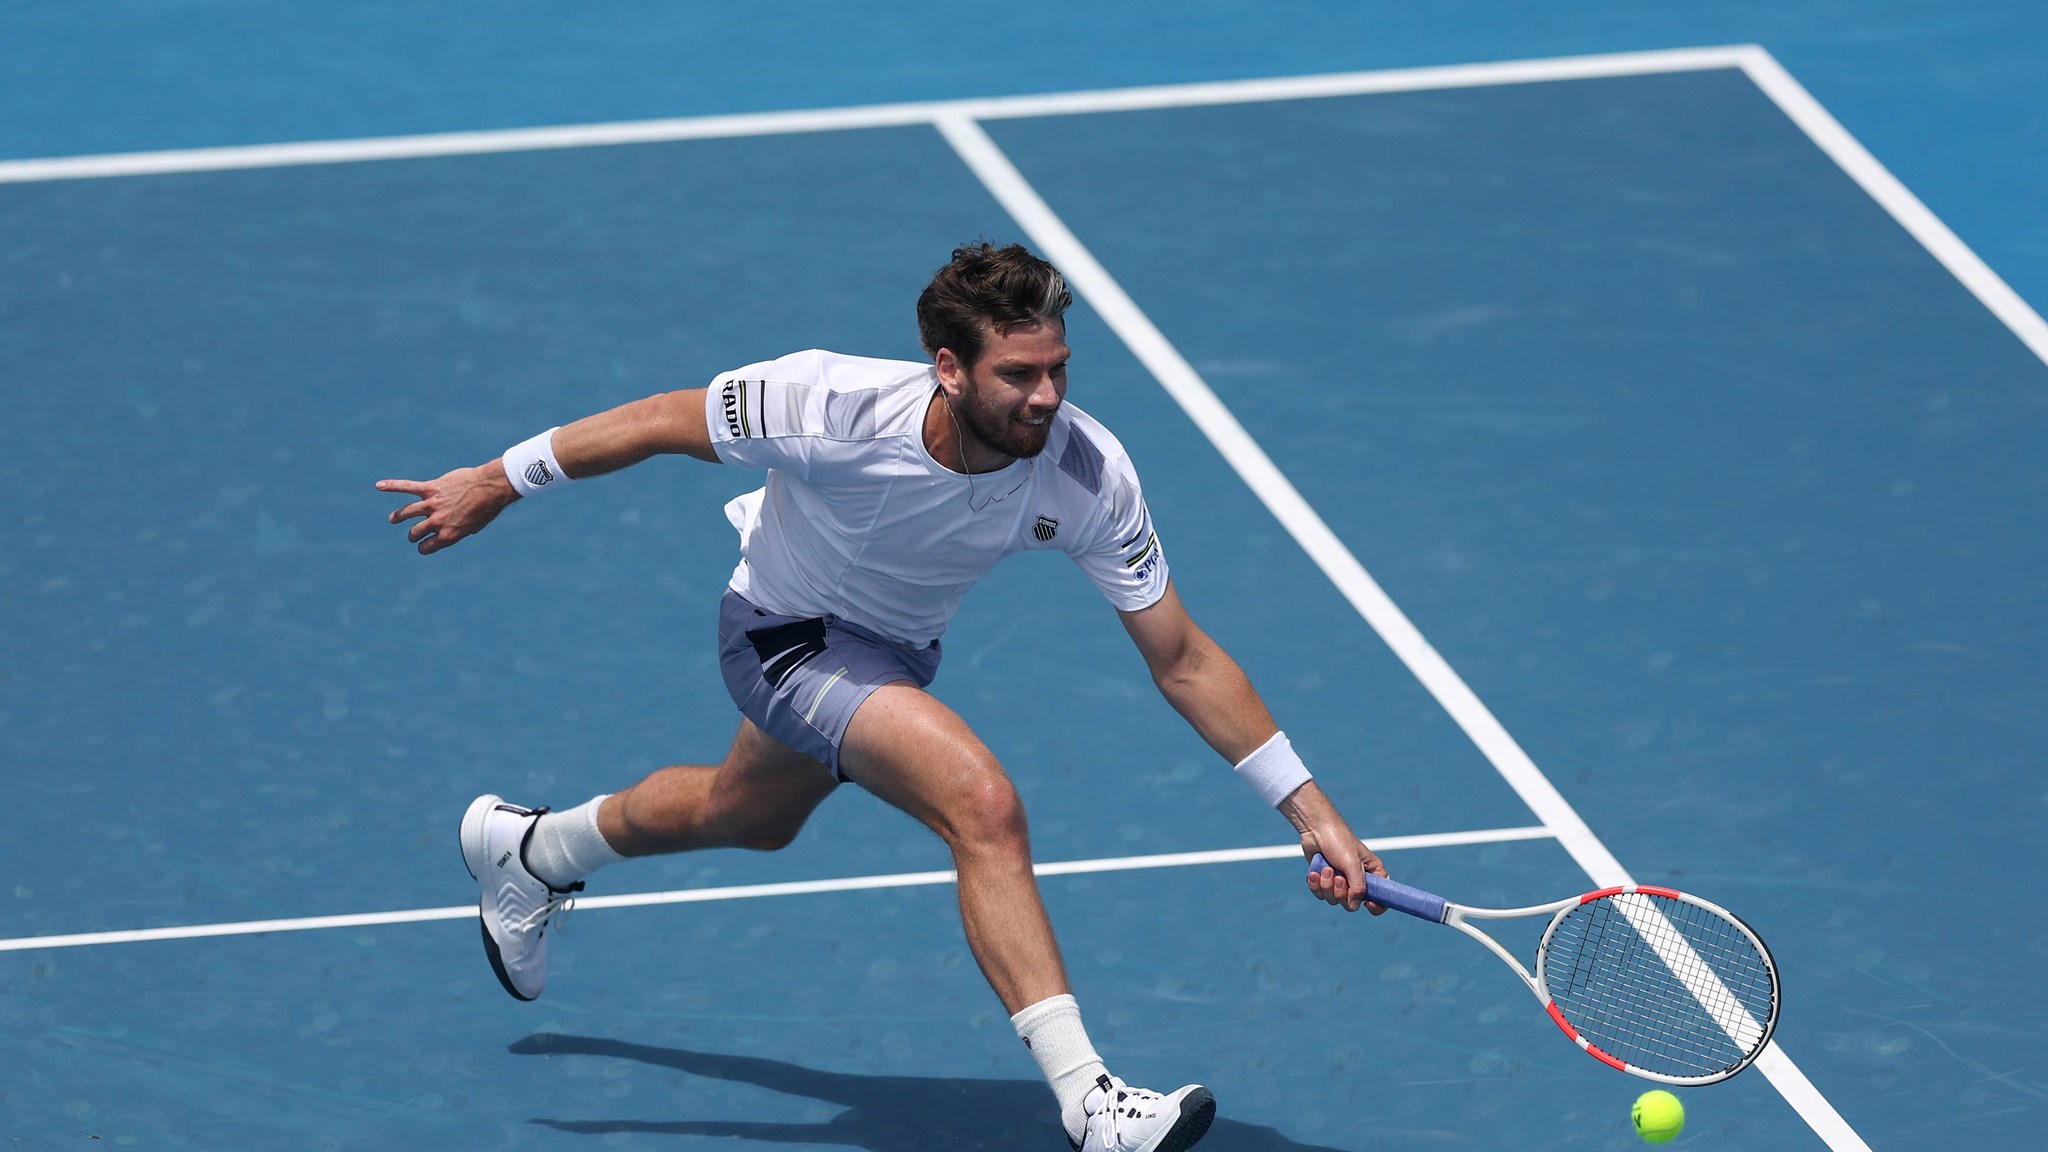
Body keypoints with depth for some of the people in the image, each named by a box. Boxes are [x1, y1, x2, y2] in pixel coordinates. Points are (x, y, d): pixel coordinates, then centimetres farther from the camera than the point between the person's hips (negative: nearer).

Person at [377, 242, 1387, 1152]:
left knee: (750, 817, 33)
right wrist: (497, 483, -12)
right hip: (785, 629, -5)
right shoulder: (837, 409, -38)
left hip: (894, 647, 5)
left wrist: (1309, 807, -26)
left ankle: (529, 852, 62)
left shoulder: (1089, 476, -30)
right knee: (984, 806, -28)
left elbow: (1183, 662, -22)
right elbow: (666, 421, -21)